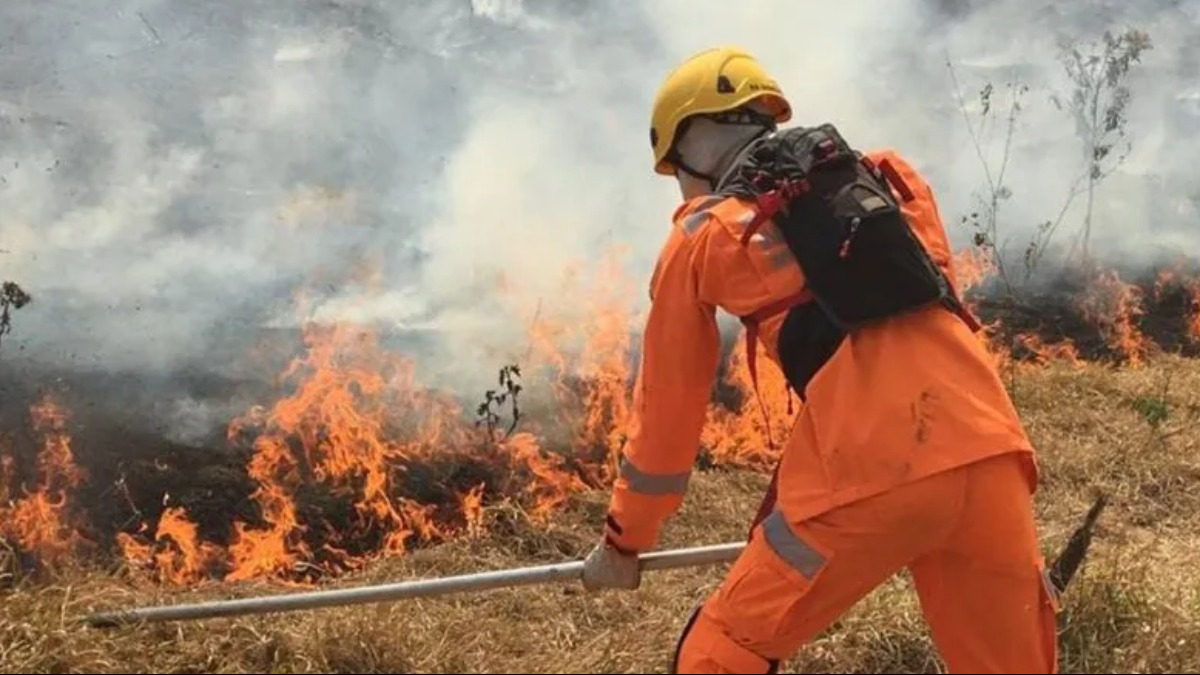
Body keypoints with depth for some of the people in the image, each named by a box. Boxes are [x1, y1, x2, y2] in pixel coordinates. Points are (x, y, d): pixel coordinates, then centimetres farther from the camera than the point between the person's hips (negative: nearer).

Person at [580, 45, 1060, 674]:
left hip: (870, 472, -4)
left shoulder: (703, 235, 14)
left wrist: (625, 538, 34)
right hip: (987, 449, 5)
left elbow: (667, 405, 21)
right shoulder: (884, 177, 25)